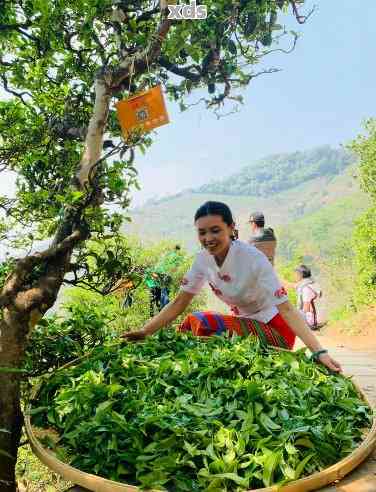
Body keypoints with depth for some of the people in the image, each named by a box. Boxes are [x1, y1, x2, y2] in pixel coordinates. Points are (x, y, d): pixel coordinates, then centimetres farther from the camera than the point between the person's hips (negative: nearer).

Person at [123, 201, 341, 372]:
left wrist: (319, 352, -38)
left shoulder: (253, 259, -26)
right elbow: (180, 303, -7)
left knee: (198, 323, -25)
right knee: (188, 329, -15)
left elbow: (286, 308, -28)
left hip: (274, 328, -5)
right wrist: (145, 331, -18)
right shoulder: (204, 259, -10)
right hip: (245, 323, 6)